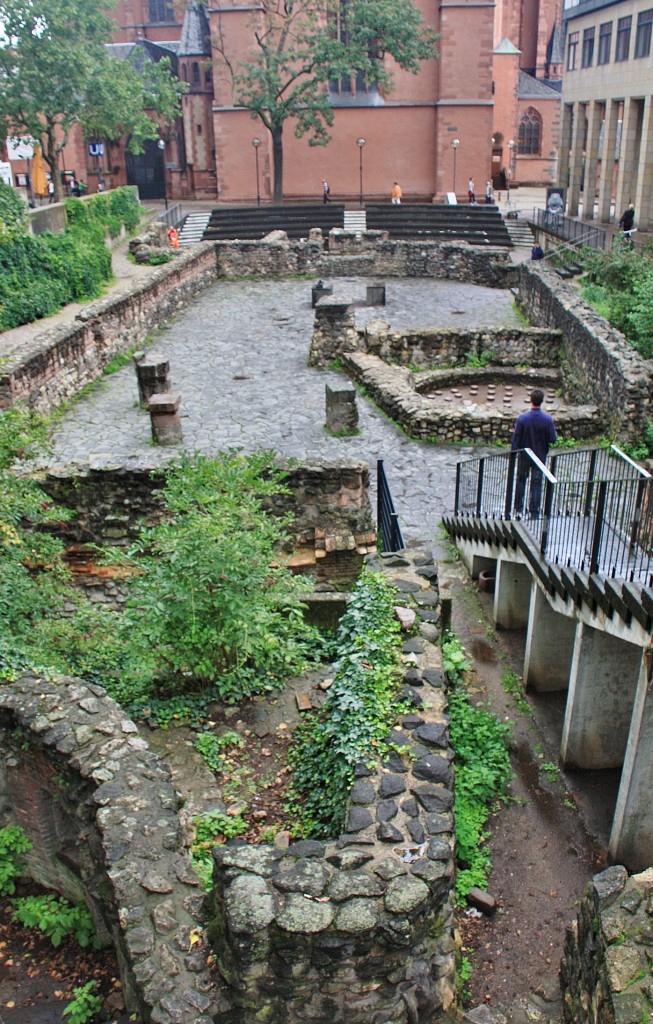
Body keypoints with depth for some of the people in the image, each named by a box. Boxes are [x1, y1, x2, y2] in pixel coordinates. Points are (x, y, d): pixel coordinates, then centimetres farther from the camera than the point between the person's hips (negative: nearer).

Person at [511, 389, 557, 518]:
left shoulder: (522, 418, -16)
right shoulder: (547, 419, -15)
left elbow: (516, 439, -11)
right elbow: (553, 439, -10)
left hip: (524, 455, 0)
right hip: (540, 455, 0)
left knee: (521, 480, 17)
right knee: (536, 483, 8)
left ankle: (518, 508, 22)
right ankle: (534, 512, 12)